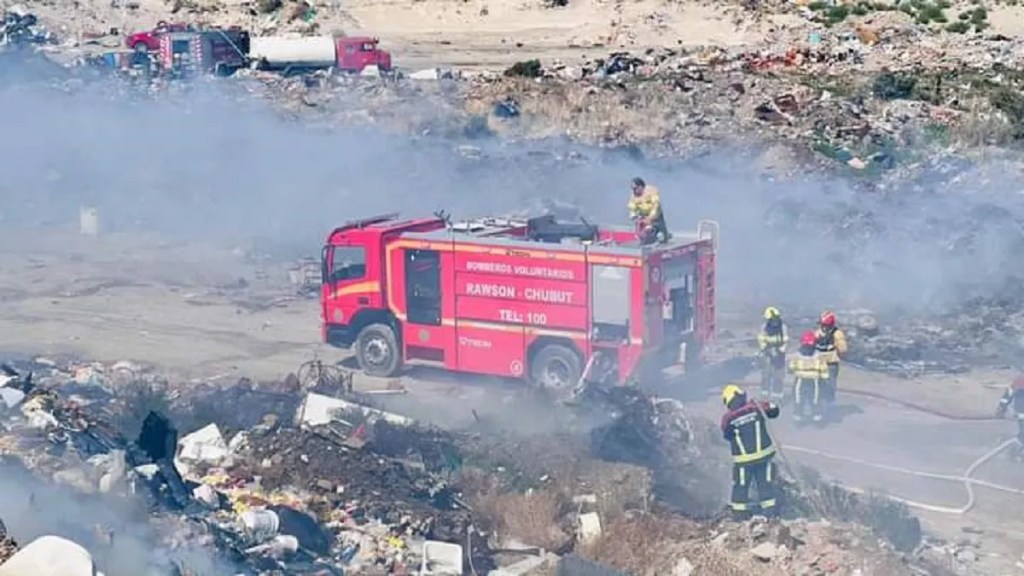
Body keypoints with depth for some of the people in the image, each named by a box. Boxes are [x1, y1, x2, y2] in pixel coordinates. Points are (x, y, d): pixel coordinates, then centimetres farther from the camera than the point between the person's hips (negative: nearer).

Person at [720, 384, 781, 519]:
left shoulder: (727, 419, -12)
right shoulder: (756, 408, -8)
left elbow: (727, 436, 3)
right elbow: (774, 410, 7)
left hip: (743, 459, -2)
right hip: (765, 454, 2)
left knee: (741, 486, 15)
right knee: (766, 484, 16)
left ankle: (739, 513, 23)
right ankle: (769, 510, 23)